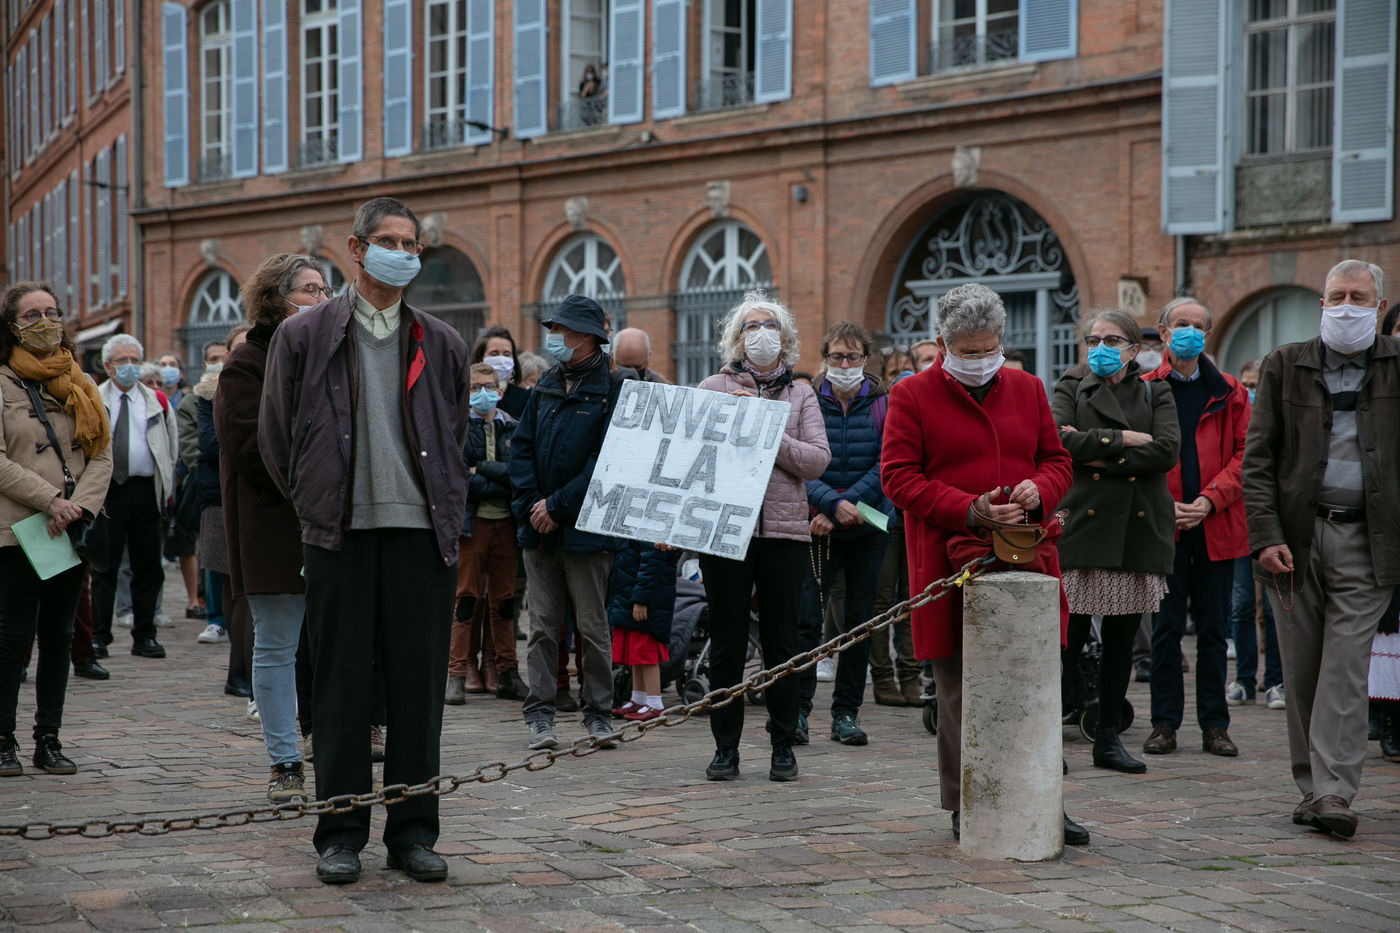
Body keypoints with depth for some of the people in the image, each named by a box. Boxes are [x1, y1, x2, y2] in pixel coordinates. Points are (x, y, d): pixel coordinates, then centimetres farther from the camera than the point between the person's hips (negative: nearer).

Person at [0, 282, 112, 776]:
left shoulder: (81, 384, 13)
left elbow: (102, 456, 7)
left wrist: (79, 505, -9)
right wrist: (51, 500, -16)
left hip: (73, 531, 5)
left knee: (58, 636, 8)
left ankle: (49, 739, 14)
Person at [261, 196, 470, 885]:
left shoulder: (441, 345, 12)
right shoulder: (304, 335, 5)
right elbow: (275, 437, 10)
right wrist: (316, 505, 8)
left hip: (422, 531, 2)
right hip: (340, 534, -2)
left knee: (419, 685, 3)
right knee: (341, 686, 2)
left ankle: (413, 832, 12)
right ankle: (340, 834, 11)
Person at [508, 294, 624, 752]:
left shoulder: (612, 392, -7)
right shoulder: (546, 387, 11)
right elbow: (522, 447, 10)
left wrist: (558, 507, -14)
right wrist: (530, 504, -4)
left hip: (586, 526, -5)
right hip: (538, 526, 5)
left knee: (593, 626, 3)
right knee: (543, 625, 6)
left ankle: (598, 714, 12)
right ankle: (540, 715, 9)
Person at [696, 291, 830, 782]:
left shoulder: (801, 395, 11)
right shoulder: (715, 388, 8)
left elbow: (817, 460, -1)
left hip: (784, 529, 1)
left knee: (782, 640, 5)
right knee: (727, 640, 2)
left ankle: (783, 745, 15)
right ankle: (726, 746, 11)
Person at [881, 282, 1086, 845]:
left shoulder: (1027, 390, 14)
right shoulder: (912, 397, 0)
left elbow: (1057, 460, 17)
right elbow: (898, 476, -7)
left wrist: (1038, 490, -7)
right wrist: (969, 510, -18)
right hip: (951, 564, -3)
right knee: (960, 691, 3)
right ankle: (966, 808, 12)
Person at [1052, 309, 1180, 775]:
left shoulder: (1156, 394, 13)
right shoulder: (1070, 388, 10)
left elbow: (1167, 451, -5)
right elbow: (1062, 441, -9)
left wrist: (1101, 456, -10)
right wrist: (1125, 439, -10)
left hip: (1138, 527, 2)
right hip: (1082, 523, -2)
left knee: (1121, 639, 7)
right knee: (1070, 636, -6)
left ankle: (1108, 738, 15)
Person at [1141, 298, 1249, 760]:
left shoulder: (1229, 393, 9)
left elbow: (1245, 454, 3)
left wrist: (1210, 500, -11)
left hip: (1216, 527, 1)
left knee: (1213, 629, 6)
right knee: (1166, 628, 2)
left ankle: (1215, 725, 12)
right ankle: (1165, 723, 9)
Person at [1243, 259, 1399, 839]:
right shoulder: (1285, 366, 7)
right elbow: (1257, 458, 3)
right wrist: (1266, 535, -7)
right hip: (1295, 537, 1)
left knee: (1346, 667, -7)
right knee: (1301, 670, 5)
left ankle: (1335, 792, -8)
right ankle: (1311, 786, 15)